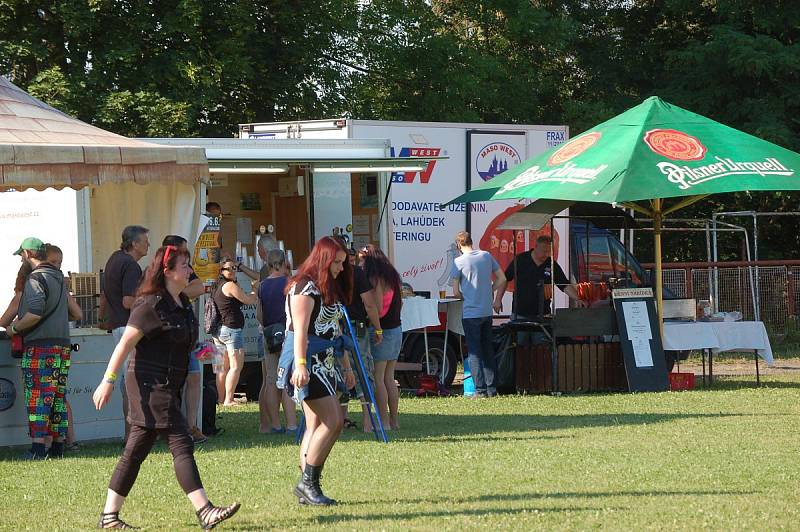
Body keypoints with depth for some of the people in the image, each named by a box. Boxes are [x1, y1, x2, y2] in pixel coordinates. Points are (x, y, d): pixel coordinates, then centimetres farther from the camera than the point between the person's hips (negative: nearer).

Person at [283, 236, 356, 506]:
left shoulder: (331, 289, 19)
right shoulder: (305, 287, -11)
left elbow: (336, 331, 24)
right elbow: (300, 331, -19)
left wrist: (346, 367, 24)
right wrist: (300, 365, -27)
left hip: (325, 363, 10)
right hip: (308, 362, -10)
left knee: (317, 426, 6)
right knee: (333, 422, -14)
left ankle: (307, 487, 6)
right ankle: (307, 482, -10)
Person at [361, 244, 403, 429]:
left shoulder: (375, 278, -13)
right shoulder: (393, 276, 12)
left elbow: (377, 308, -18)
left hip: (381, 331, -9)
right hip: (396, 328, 9)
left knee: (377, 378, -5)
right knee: (389, 378, 14)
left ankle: (384, 421, -7)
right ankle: (394, 419, 15)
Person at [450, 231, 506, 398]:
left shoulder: (459, 262, -10)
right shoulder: (487, 256, 3)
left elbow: (456, 291, -5)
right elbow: (502, 279, 9)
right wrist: (497, 300, 19)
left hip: (470, 313, -5)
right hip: (487, 312, 5)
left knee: (474, 352, 0)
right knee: (488, 351, 13)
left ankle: (480, 390, -4)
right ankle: (491, 388, 14)